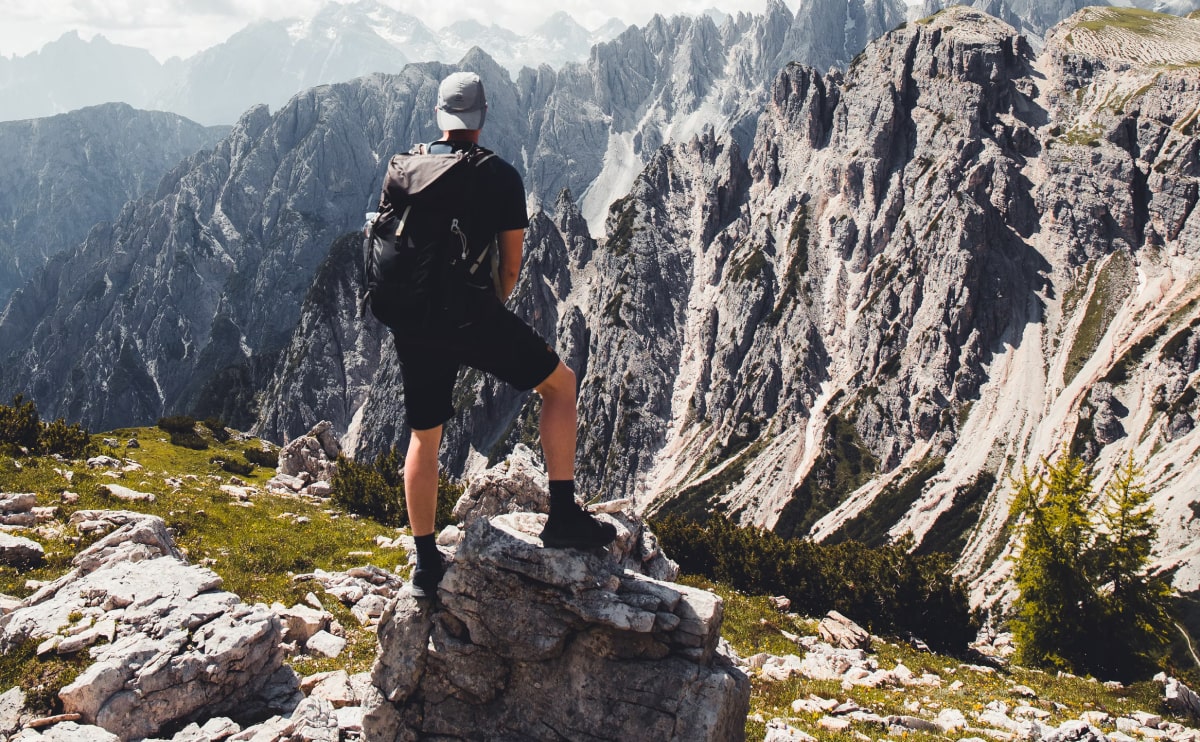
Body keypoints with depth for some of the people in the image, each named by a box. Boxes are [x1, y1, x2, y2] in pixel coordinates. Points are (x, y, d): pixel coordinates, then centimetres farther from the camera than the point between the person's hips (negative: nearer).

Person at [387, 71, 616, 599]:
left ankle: (426, 564, 22)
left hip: (410, 321, 5)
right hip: (472, 315, -4)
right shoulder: (502, 176, 0)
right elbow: (511, 267, 3)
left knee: (424, 436, 17)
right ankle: (564, 516, 5)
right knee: (560, 382, 13)